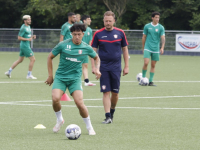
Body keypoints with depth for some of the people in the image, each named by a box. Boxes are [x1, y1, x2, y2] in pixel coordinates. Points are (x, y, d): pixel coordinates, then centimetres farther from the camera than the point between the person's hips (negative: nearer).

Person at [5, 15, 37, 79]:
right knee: (33, 59, -7)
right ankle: (29, 75, 0)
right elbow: (19, 38, -18)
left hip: (26, 46, 10)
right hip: (25, 45, -10)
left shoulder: (28, 27, 13)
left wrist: (32, 37, 5)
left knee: (20, 60, 17)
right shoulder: (23, 28, -16)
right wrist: (28, 39, -22)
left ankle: (9, 71, 22)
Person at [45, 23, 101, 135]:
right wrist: (50, 75, 7)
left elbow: (96, 58, 21)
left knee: (79, 103, -17)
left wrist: (97, 69, 4)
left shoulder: (86, 48, 0)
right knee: (55, 99, -23)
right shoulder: (63, 45, -6)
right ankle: (60, 120, 7)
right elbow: (50, 57, 7)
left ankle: (89, 127, 4)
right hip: (60, 77, 0)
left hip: (75, 78, 0)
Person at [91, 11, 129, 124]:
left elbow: (125, 50, 8)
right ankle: (108, 117, -7)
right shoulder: (98, 34, -1)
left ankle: (112, 111, 27)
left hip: (116, 67, 1)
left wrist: (126, 66, 5)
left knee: (115, 92, 5)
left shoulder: (120, 33, 2)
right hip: (103, 68, -1)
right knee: (106, 92, -6)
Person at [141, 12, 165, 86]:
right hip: (147, 48, -2)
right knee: (146, 63, -15)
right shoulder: (147, 26, 3)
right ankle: (143, 78, 1)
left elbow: (163, 38, -2)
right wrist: (143, 47, 11)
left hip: (156, 49, 2)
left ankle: (150, 81, 9)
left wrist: (162, 48, -15)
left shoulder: (161, 28, 3)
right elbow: (144, 37, 10)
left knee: (153, 65, 4)